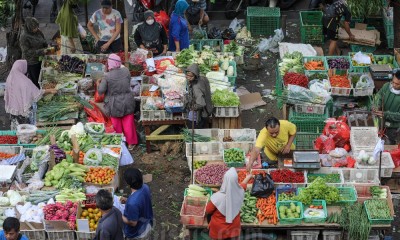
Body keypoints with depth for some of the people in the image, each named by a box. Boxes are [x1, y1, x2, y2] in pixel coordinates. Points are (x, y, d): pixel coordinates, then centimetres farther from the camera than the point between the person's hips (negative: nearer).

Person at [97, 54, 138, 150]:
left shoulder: (107, 77, -21)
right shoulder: (126, 71, -12)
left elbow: (101, 91, -17)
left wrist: (98, 83, 3)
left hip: (114, 105, -2)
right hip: (127, 103, 2)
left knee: (117, 125, 16)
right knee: (128, 124, 15)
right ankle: (131, 143, 25)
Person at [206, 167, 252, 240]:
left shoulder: (218, 197, -31)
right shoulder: (239, 193, -19)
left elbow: (208, 210, -15)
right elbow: (243, 185, 6)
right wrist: (248, 177, 29)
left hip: (219, 228, -3)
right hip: (233, 228, 3)